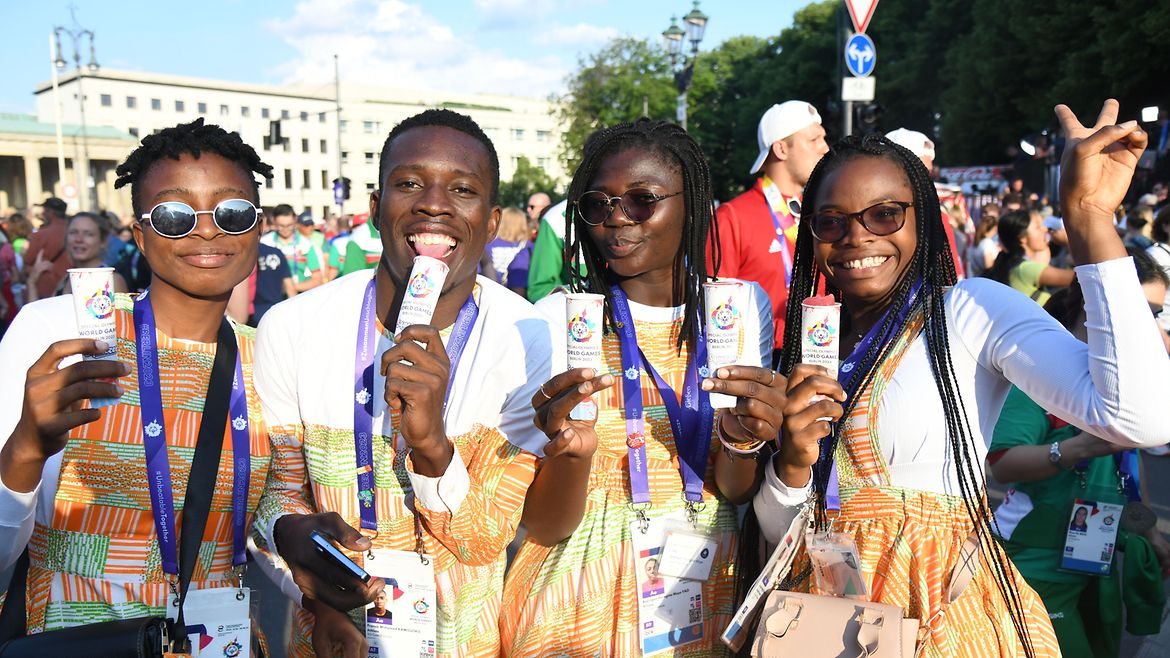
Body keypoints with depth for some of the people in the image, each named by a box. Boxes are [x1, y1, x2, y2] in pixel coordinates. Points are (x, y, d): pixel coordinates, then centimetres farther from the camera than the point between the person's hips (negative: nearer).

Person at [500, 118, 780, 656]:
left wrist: (742, 441, -22)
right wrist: (572, 452, -31)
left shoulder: (743, 308, -4)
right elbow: (545, 527, -13)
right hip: (583, 591, -2)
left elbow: (737, 493, -2)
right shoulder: (556, 320, -12)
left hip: (705, 586, 3)